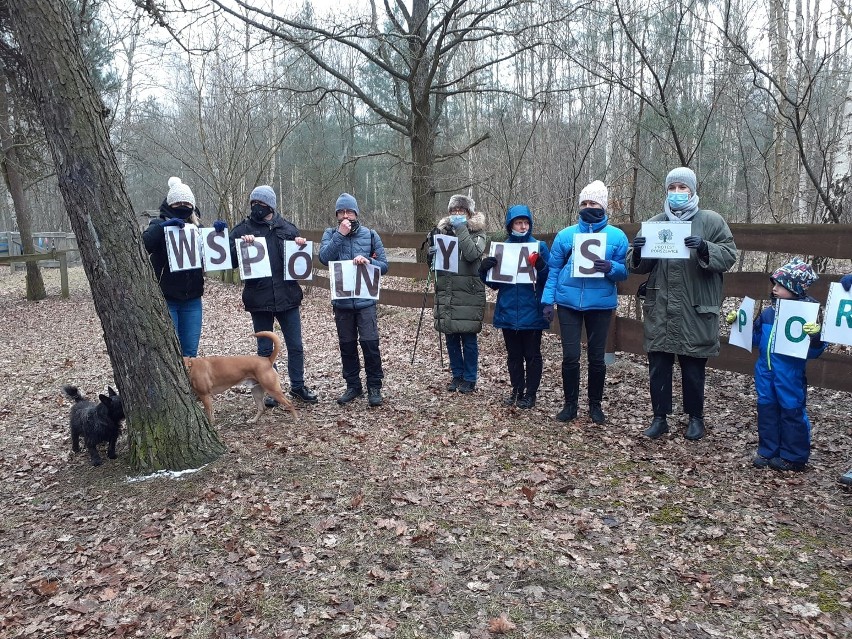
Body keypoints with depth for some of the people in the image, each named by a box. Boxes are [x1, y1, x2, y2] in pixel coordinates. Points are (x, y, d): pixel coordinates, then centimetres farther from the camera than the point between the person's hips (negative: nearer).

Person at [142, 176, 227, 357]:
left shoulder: (197, 227, 13)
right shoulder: (160, 225, 1)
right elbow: (143, 244, -18)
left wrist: (219, 233, -9)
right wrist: (162, 226, -29)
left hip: (192, 299, 4)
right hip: (166, 299, -4)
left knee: (190, 351, 6)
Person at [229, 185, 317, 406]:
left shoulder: (287, 228, 5)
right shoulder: (243, 229, 2)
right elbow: (231, 259, -4)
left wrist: (302, 245, -8)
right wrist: (241, 243, -20)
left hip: (287, 296, 1)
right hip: (259, 299, -1)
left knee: (295, 346, 9)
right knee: (265, 349, 10)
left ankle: (297, 385, 25)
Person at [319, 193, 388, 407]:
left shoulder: (370, 235, 3)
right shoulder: (330, 234, 5)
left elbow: (384, 265, 2)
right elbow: (324, 257, -13)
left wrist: (367, 261, -17)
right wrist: (340, 234, -17)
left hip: (365, 300, -2)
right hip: (341, 300, 2)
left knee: (370, 343, -8)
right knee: (347, 345, 10)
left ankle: (374, 387, 5)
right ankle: (353, 385, 24)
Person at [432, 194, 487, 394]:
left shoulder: (477, 233, 1)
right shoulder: (443, 230, 13)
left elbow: (472, 254, -19)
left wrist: (461, 228, -16)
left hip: (468, 294, -4)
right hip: (446, 294, 4)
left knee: (468, 339, 2)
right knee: (451, 338, 10)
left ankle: (469, 379, 13)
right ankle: (457, 375, 23)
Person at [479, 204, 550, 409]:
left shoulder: (539, 246, -3)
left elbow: (550, 279, -6)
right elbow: (494, 283, 8)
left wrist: (541, 266, -26)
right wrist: (485, 270, -12)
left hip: (531, 313, -3)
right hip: (508, 312, 3)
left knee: (532, 355, 7)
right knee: (513, 355, 14)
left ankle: (531, 393, 19)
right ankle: (517, 390, 26)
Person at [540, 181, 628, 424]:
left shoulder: (617, 236, 2)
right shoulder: (565, 235, 4)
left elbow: (624, 271, 1)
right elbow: (553, 270, 4)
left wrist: (610, 268, -21)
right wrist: (548, 300, -3)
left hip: (601, 304, 0)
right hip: (568, 303, 0)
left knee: (597, 357, 8)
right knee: (570, 356, 2)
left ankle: (595, 404, 24)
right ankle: (570, 404, 17)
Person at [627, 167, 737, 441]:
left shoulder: (711, 221, 2)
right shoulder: (654, 223, 10)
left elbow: (729, 256, -5)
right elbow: (637, 266, 11)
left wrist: (705, 248, -23)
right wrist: (637, 251, -12)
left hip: (695, 312, -2)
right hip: (660, 311, 3)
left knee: (693, 369, 9)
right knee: (658, 367, 7)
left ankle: (695, 417, 26)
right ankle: (659, 417, 20)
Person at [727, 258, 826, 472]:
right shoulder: (768, 313, 6)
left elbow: (814, 351, -17)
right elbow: (755, 337, 20)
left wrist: (815, 336, -36)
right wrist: (738, 322, 11)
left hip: (790, 375, -7)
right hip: (765, 372, 7)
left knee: (792, 413, 5)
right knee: (766, 410, 14)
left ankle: (793, 457, 18)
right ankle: (768, 451, 26)